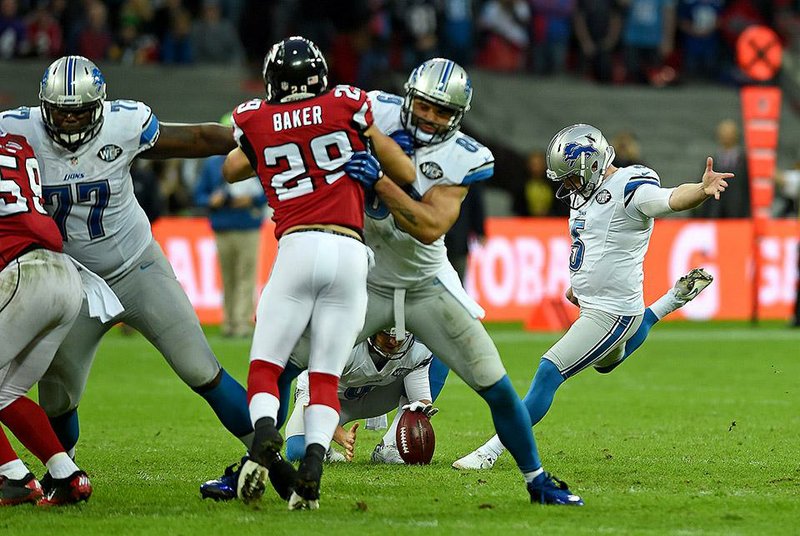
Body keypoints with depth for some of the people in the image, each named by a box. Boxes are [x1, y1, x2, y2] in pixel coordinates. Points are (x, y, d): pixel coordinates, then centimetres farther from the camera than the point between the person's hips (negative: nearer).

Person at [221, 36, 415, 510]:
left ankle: (265, 435, -23)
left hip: (298, 247, -1)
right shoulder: (348, 106, 7)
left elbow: (231, 170, 33)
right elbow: (406, 174, 15)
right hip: (350, 253, 1)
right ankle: (312, 466, -15)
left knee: (266, 366, 7)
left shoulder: (255, 123, 9)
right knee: (326, 376, 5)